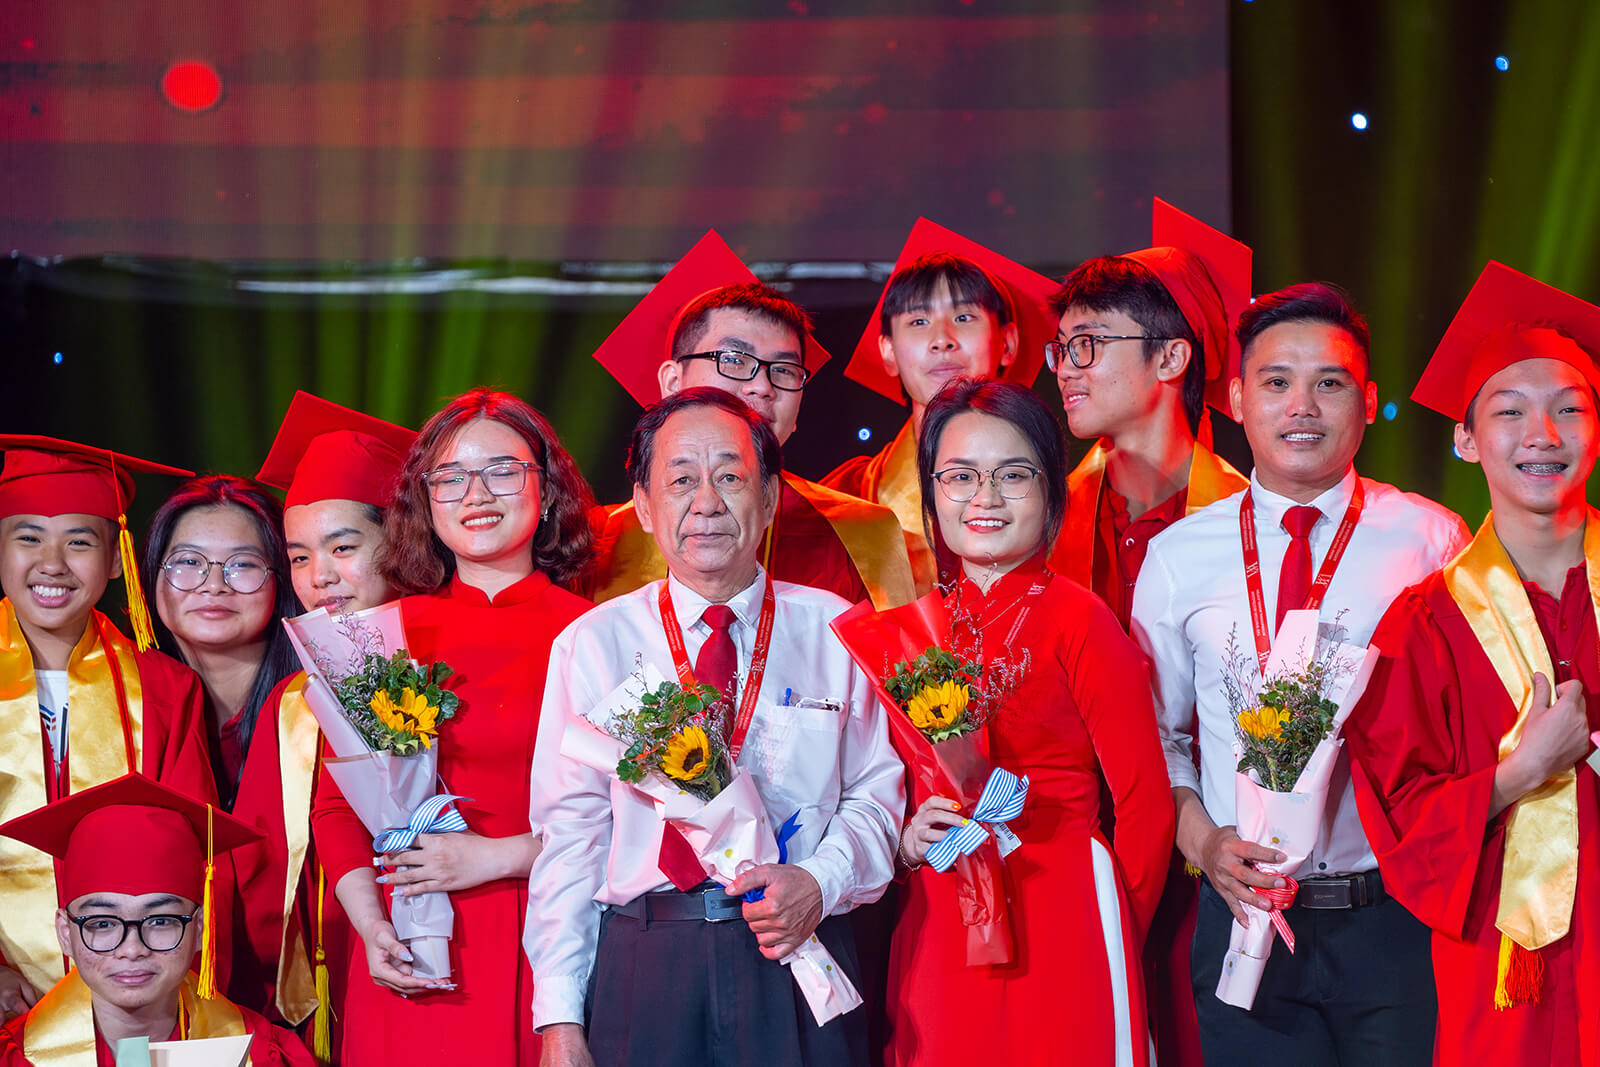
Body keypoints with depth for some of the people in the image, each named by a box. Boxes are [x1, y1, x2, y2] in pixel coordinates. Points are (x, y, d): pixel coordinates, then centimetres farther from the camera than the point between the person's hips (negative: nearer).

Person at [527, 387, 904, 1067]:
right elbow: (570, 829, 2)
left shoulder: (834, 632, 6)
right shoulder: (591, 644, 5)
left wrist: (819, 882, -13)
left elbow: (876, 792, 8)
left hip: (797, 954, 0)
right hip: (640, 966, 0)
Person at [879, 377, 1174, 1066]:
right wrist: (908, 841, -1)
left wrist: (1109, 939, 2)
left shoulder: (1079, 622, -6)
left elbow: (1146, 803, -5)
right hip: (935, 929, 4)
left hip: (1060, 927, -4)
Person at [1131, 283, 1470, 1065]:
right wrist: (1200, 838, -4)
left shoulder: (1430, 540, 0)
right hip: (1244, 910, 1)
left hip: (1399, 914, -1)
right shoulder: (1179, 555, 4)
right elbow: (1153, 729, 11)